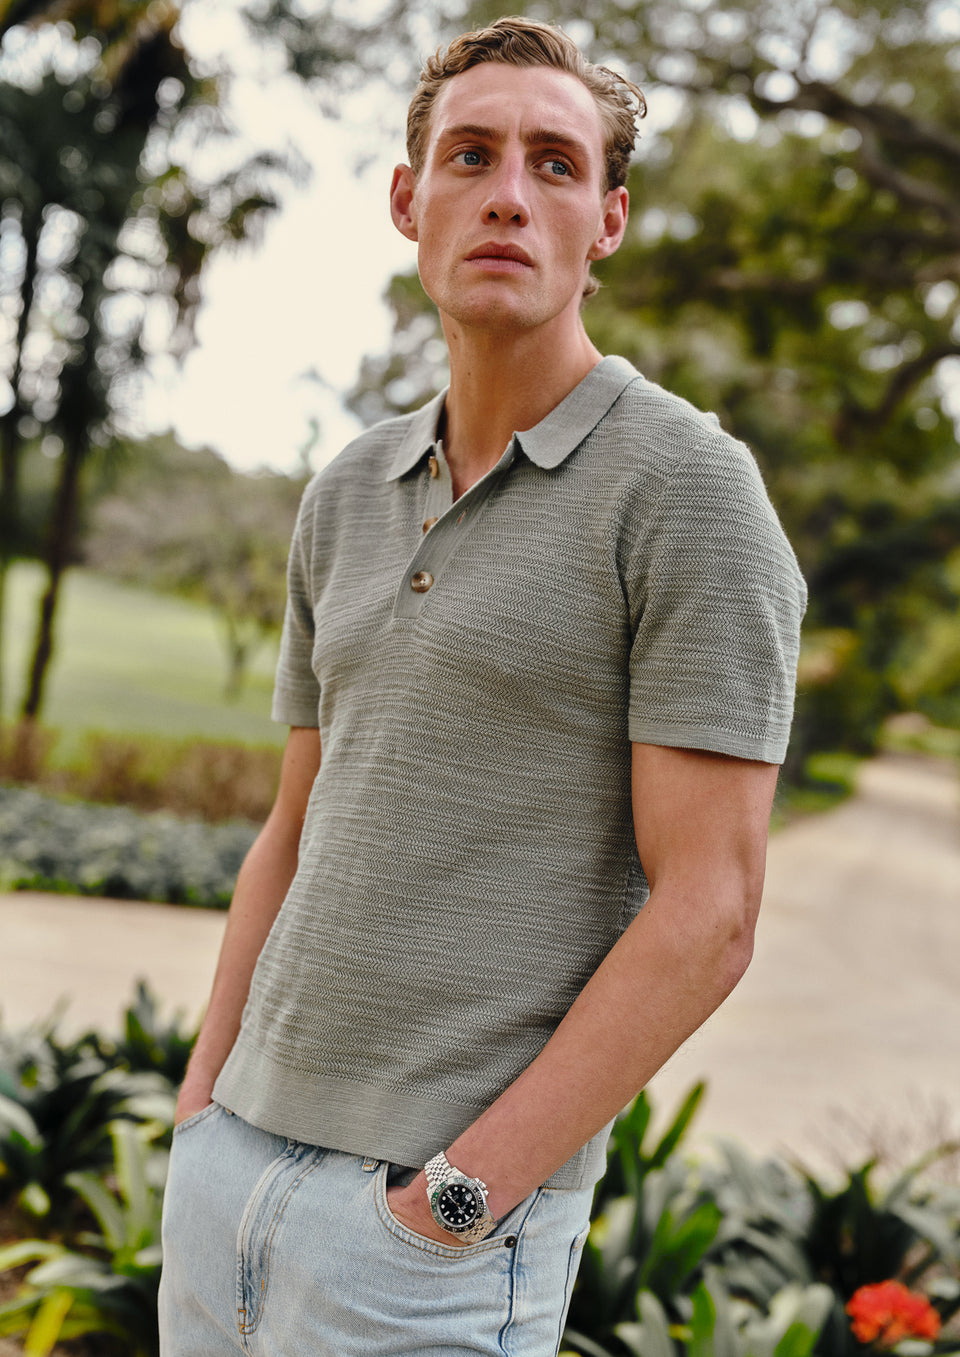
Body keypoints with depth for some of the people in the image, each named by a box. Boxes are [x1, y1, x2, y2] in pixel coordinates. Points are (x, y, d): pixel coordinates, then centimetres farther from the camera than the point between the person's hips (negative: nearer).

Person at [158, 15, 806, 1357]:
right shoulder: (351, 495, 10)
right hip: (241, 1155, 7)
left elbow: (707, 915, -16)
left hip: (447, 1228, -6)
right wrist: (204, 1100, 9)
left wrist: (453, 1195, -17)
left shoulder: (693, 489, -12)